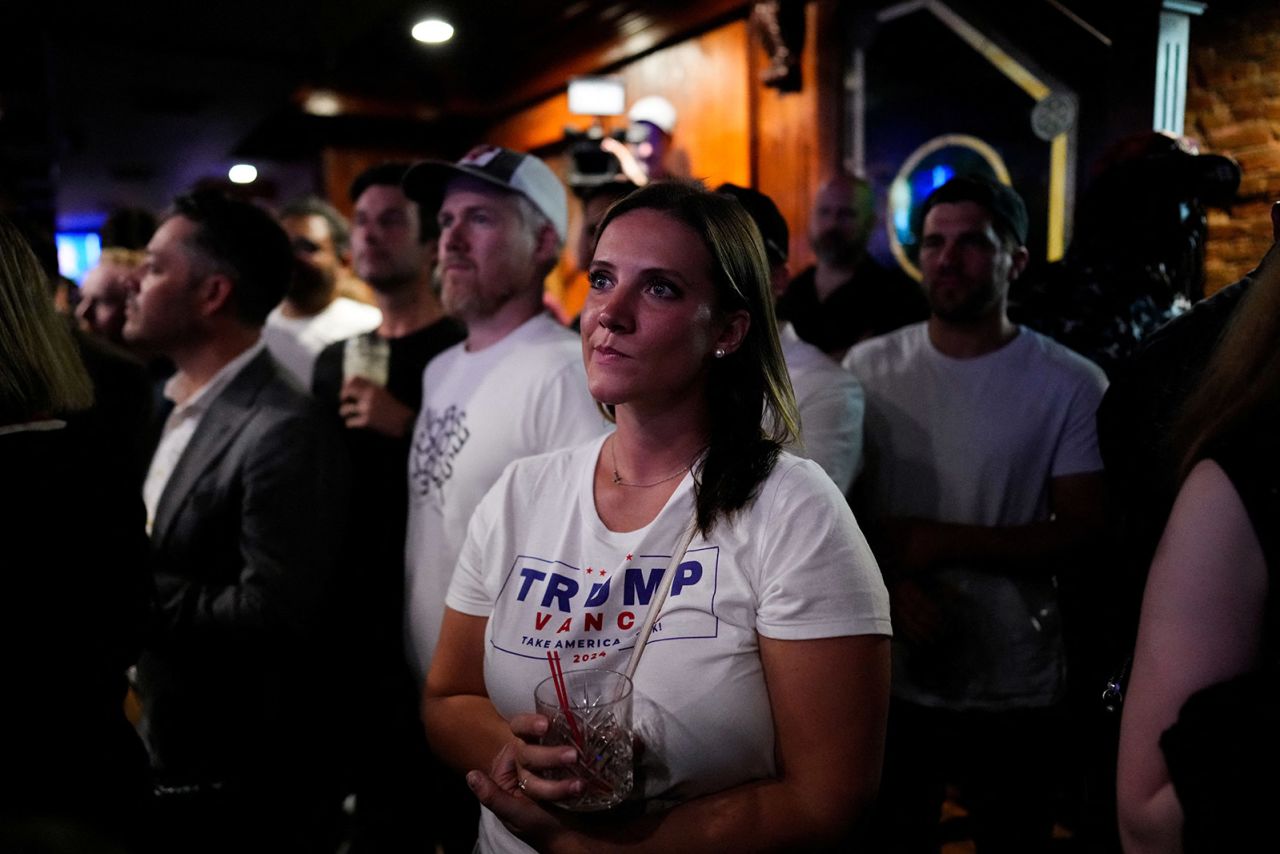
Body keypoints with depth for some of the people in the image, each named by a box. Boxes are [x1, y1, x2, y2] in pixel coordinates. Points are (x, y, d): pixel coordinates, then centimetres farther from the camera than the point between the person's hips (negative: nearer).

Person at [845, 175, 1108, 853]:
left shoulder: (1071, 386, -7)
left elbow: (1084, 536, -10)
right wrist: (889, 584, -16)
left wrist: (940, 542, -18)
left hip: (1018, 695, -2)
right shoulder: (868, 367, 1)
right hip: (889, 682, 2)